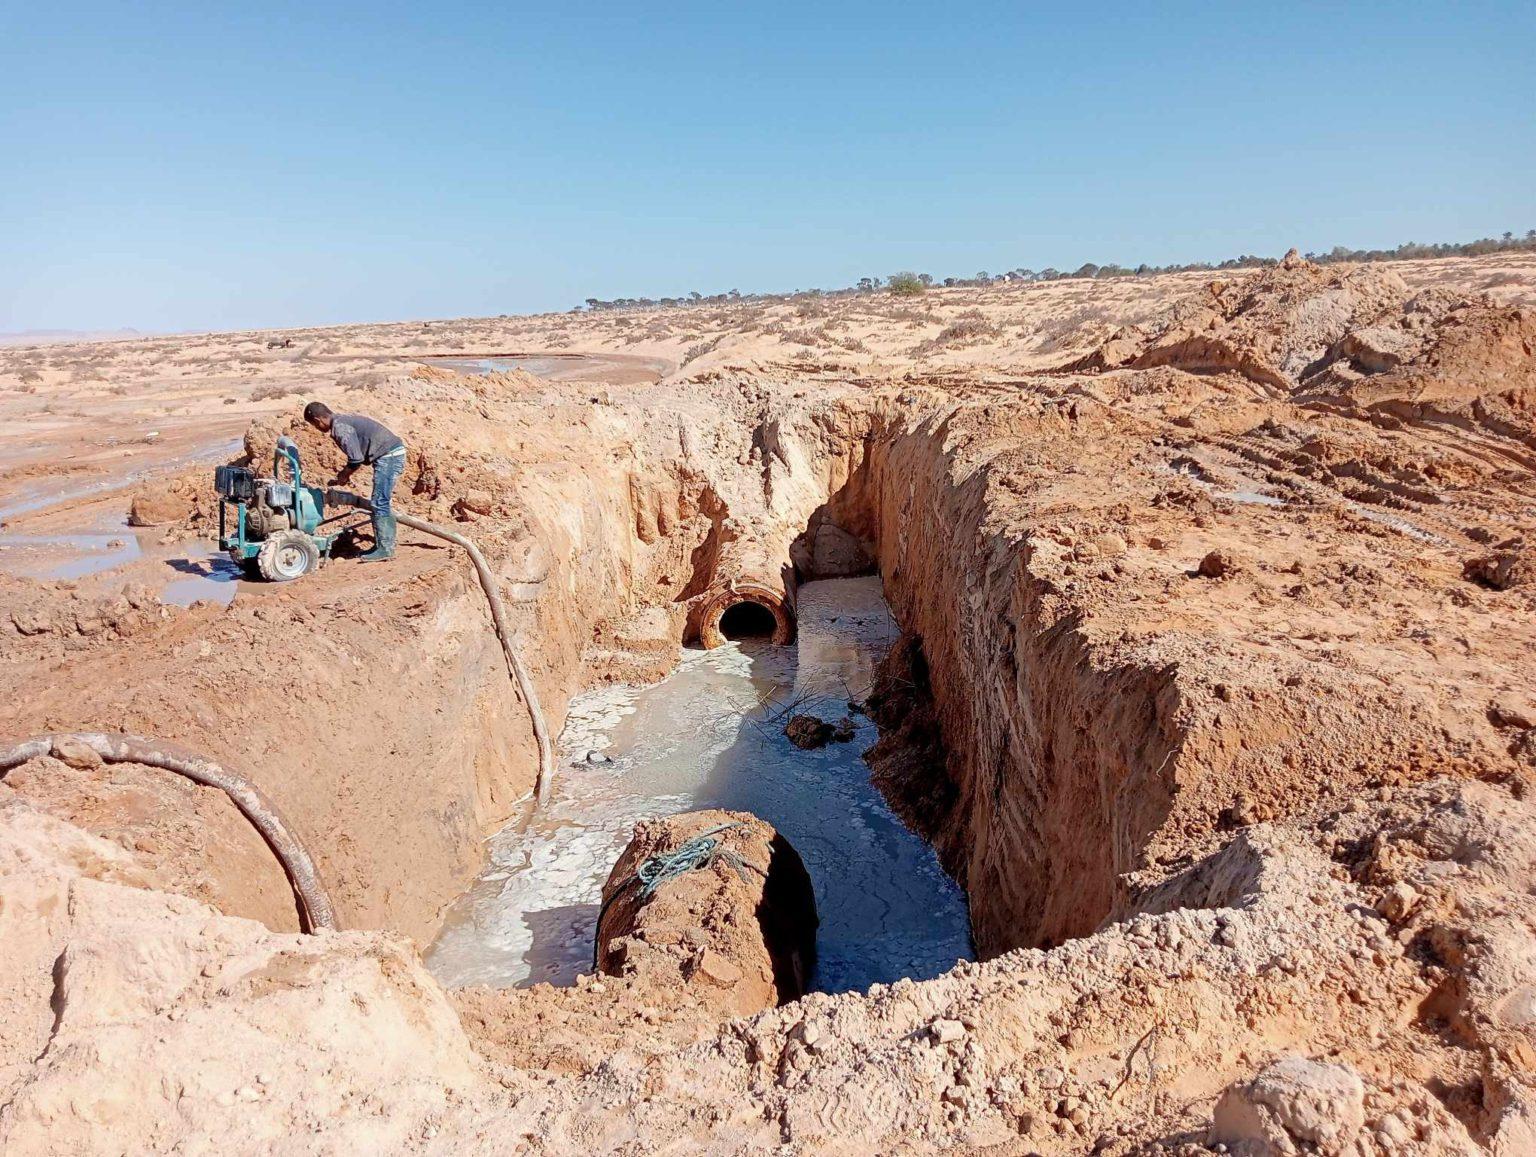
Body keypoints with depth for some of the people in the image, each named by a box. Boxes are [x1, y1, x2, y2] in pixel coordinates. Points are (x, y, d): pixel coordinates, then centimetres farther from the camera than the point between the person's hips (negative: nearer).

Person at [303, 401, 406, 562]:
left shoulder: (339, 428, -14)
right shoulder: (343, 420, 17)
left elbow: (356, 459, -17)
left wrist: (344, 476, 0)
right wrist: (345, 474, 21)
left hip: (389, 456, -10)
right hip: (394, 453, 10)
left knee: (380, 503, -9)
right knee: (383, 503, 13)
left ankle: (384, 549, -7)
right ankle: (385, 545, 18)